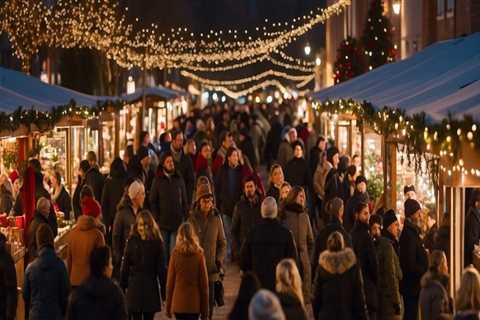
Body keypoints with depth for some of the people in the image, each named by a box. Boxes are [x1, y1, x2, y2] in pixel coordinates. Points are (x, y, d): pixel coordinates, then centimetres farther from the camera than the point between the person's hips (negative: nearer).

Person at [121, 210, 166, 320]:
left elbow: (161, 268, 0)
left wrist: (164, 289, -2)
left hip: (151, 288, 0)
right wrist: (122, 287, 0)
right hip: (134, 286, 0)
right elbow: (125, 266, 2)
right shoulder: (132, 242, 0)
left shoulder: (156, 242, -2)